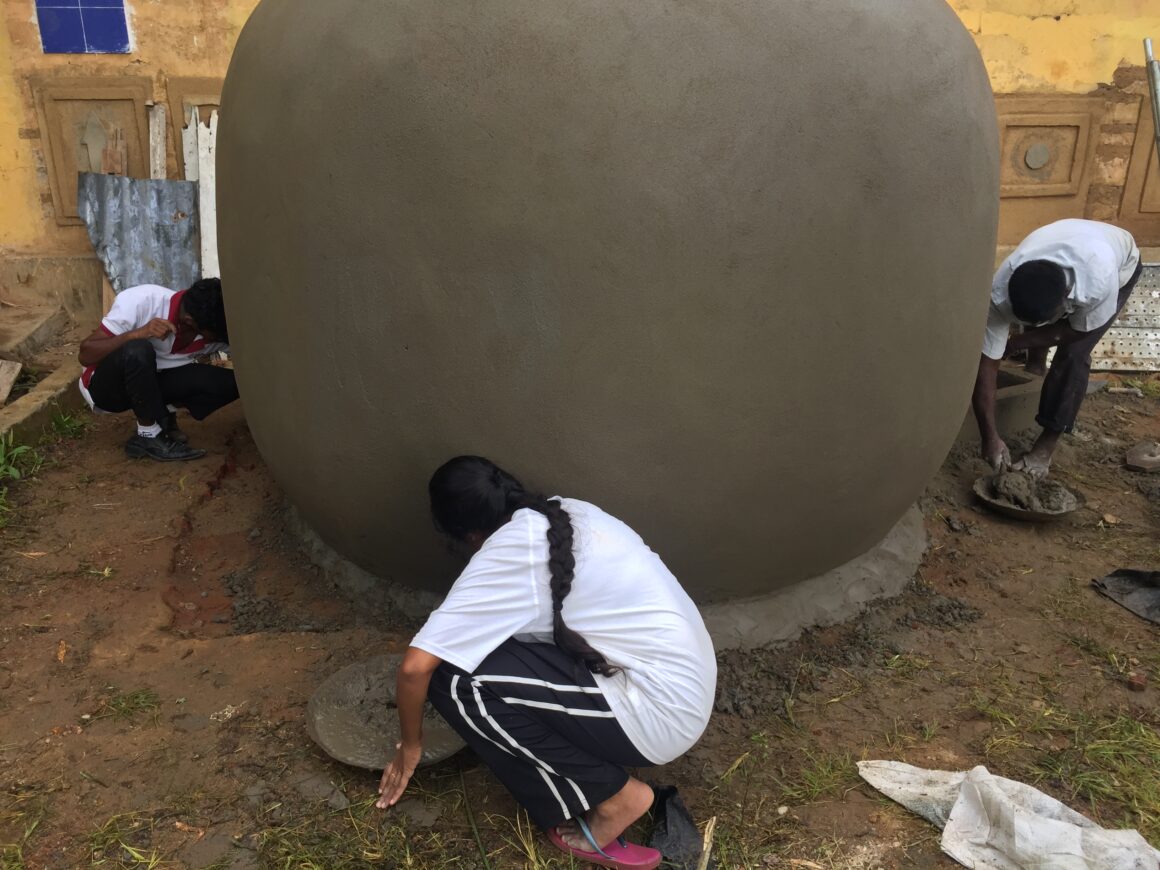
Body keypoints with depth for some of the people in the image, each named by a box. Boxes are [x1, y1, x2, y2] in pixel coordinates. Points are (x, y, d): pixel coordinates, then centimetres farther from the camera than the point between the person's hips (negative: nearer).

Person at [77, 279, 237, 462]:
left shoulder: (215, 326, -18)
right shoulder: (141, 302, -30)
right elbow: (85, 354, -27)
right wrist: (138, 333, -39)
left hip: (151, 382, 4)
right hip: (106, 386, -4)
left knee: (230, 382, -21)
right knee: (138, 350, -39)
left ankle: (163, 418, 2)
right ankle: (149, 437, -19)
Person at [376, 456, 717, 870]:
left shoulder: (504, 555, -12)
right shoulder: (569, 512, 10)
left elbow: (415, 665, -14)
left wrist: (411, 744, 5)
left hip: (658, 712, -9)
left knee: (455, 677, -11)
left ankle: (613, 797, -1)